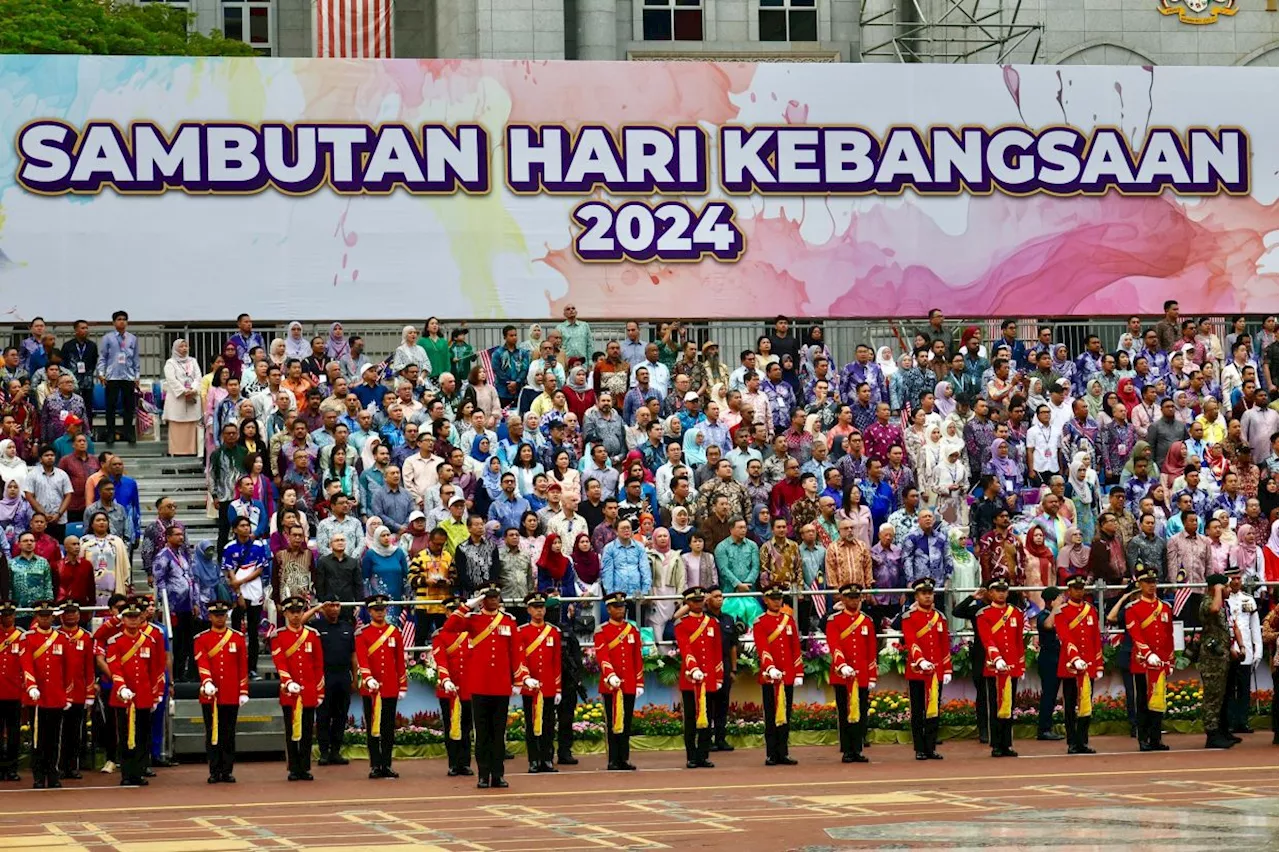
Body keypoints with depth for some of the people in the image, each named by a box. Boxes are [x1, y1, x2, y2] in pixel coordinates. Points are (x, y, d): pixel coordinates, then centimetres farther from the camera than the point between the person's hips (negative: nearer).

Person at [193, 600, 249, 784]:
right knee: (212, 733, 2)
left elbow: (243, 666, 7)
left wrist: (244, 691, 3)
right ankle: (215, 771, 7)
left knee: (229, 734, 5)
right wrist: (207, 682, -27)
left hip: (231, 696, 1)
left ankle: (227, 771, 10)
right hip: (209, 694, -1)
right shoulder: (201, 639, 2)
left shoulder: (238, 638, 7)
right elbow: (202, 663, -11)